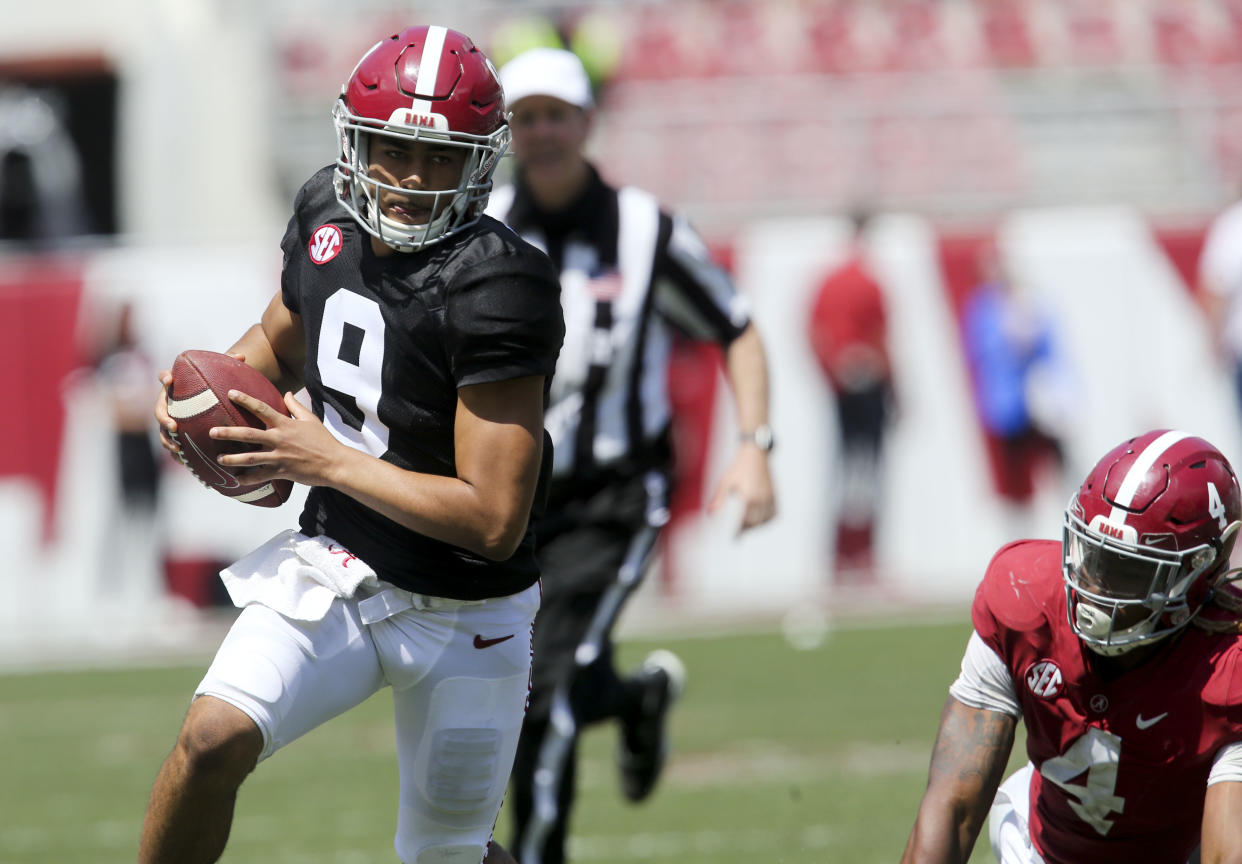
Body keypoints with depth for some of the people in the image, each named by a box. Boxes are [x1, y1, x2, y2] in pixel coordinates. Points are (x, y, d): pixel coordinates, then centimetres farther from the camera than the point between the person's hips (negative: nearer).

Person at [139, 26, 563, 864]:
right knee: (213, 738, -20)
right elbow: (279, 343, 19)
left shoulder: (496, 287, -25)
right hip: (333, 570, 4)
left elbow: (494, 522, -25)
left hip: (463, 619, -4)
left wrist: (327, 461, -20)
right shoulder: (327, 215, -4)